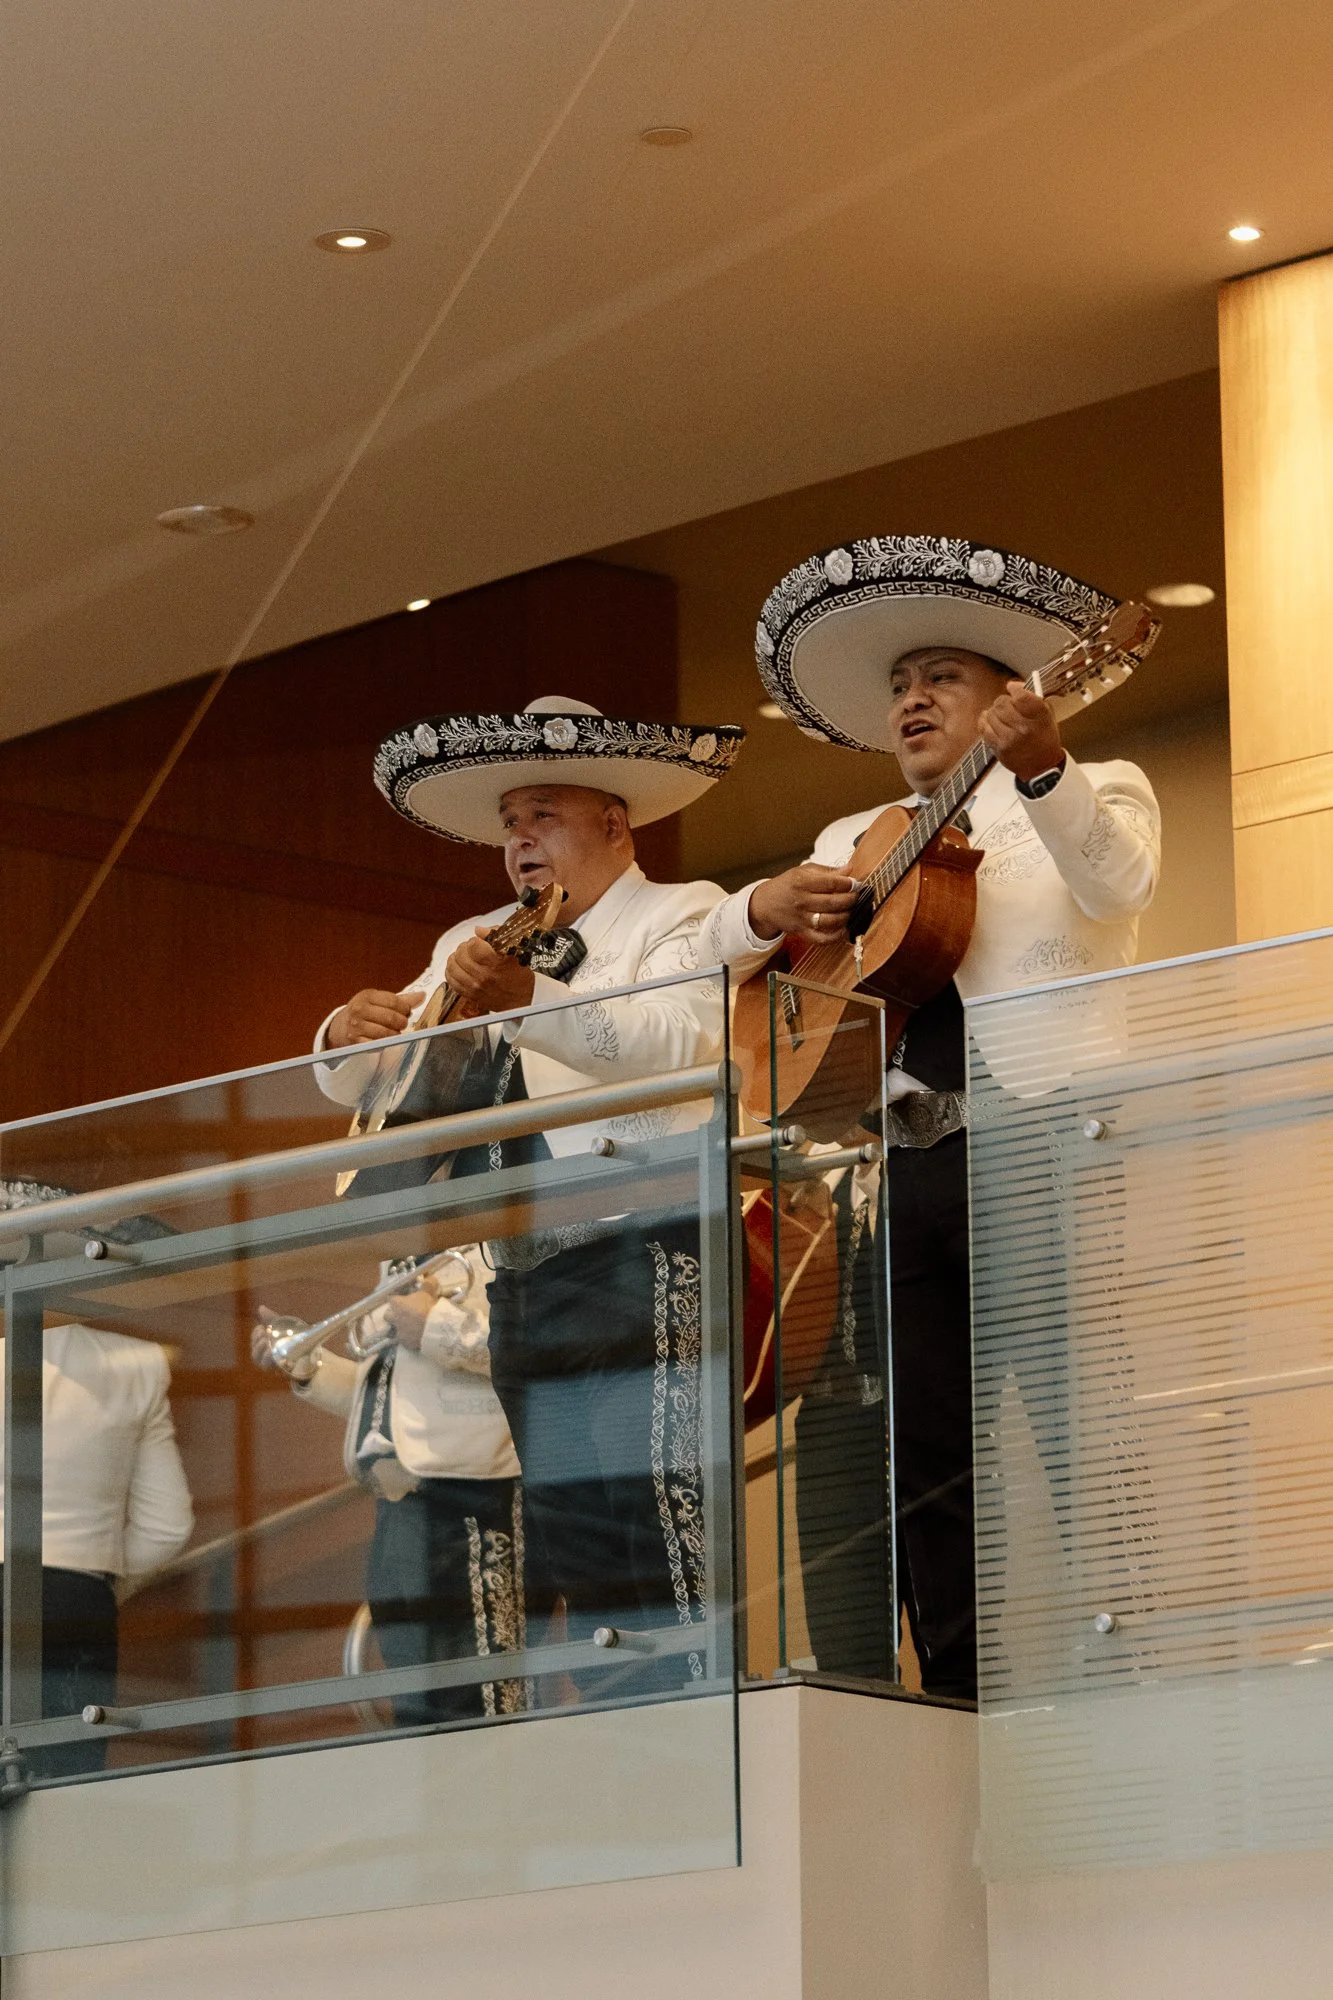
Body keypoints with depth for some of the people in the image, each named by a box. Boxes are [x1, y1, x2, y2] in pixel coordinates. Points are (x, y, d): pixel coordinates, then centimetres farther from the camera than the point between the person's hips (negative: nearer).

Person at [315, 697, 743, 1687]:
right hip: (527, 1273, 7)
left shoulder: (680, 916, 4)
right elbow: (361, 1086, 17)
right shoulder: (476, 946, 23)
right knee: (573, 1553, 4)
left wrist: (531, 999, -31)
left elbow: (680, 1042, -17)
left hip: (644, 1260, -7)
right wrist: (351, 1032, -8)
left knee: (656, 1533, -18)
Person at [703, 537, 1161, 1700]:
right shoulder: (855, 843, 27)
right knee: (920, 1455, 1)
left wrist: (1043, 768, -30)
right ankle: (964, 1715, 5)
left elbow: (1118, 882, -12)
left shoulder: (1099, 793, 11)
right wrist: (766, 906, 1)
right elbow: (720, 948, 24)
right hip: (900, 1159, 5)